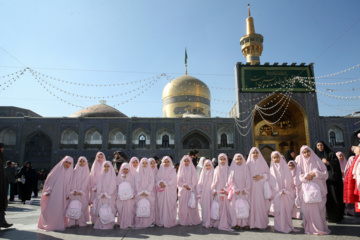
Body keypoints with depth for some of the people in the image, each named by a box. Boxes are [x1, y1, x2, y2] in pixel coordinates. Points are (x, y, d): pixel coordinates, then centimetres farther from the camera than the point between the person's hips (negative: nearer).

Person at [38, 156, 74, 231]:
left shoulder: (70, 172, 7)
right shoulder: (57, 169, 0)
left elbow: (70, 184, 9)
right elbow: (50, 179, 1)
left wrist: (68, 195, 2)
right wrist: (48, 190, -6)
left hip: (62, 195, 2)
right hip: (53, 193, -2)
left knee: (60, 210, 1)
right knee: (51, 209, -4)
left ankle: (58, 224, 12)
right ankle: (48, 224, 8)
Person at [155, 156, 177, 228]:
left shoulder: (172, 171, 3)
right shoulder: (160, 170, 13)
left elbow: (172, 181, -6)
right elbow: (157, 179, 4)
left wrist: (164, 184, -14)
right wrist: (160, 183, -15)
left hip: (170, 191, -3)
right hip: (161, 192, 3)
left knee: (169, 205, -4)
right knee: (161, 205, 1)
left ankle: (169, 221, 2)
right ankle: (161, 221, 8)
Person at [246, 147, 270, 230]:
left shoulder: (262, 162, 9)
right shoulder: (248, 163, 8)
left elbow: (268, 173, 7)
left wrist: (261, 177, -8)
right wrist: (251, 178, -8)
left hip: (261, 186, 0)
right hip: (252, 186, 0)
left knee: (261, 203, -5)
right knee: (253, 203, -4)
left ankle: (262, 222, 4)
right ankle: (253, 222, 2)